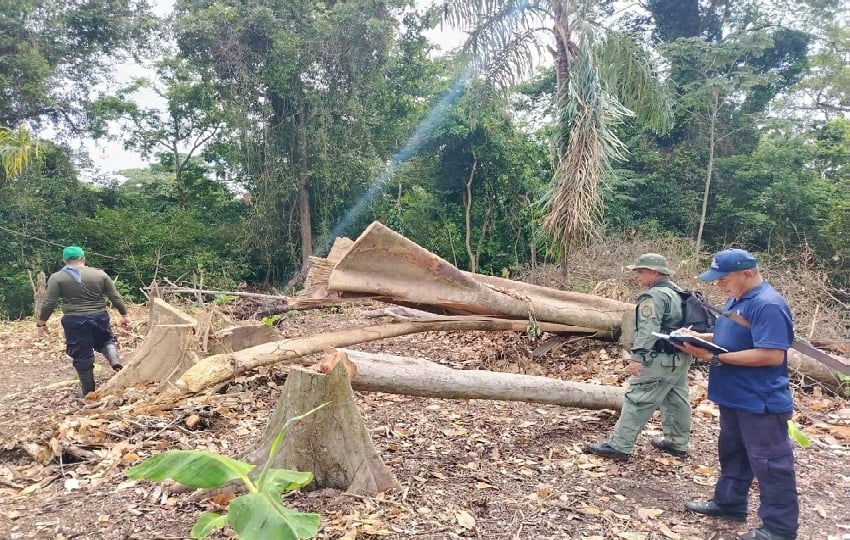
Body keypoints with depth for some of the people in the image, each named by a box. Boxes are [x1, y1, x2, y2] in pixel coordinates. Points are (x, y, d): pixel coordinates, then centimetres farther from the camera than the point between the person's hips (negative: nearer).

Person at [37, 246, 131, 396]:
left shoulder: (57, 278, -4)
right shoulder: (100, 274, 1)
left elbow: (49, 303, -6)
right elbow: (115, 297, 3)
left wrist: (41, 322, 4)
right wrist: (125, 314, 11)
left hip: (74, 321, -2)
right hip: (100, 317, 2)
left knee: (81, 355, 7)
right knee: (105, 340, 25)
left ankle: (88, 390, 15)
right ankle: (115, 360, -2)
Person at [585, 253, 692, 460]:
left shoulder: (653, 296, -16)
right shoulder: (678, 292, 15)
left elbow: (648, 331, -24)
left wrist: (637, 356, -26)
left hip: (660, 360, -10)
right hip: (681, 357, 10)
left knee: (638, 401, -7)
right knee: (677, 400, 16)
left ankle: (619, 446, -4)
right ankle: (677, 443, 27)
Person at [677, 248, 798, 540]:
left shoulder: (768, 305, -23)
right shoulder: (737, 299, 7)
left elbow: (773, 355, -29)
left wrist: (717, 357, -26)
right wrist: (699, 338, 1)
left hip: (761, 402, -10)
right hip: (734, 396, 10)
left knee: (769, 463, 3)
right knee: (732, 452, 21)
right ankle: (729, 501, 38)